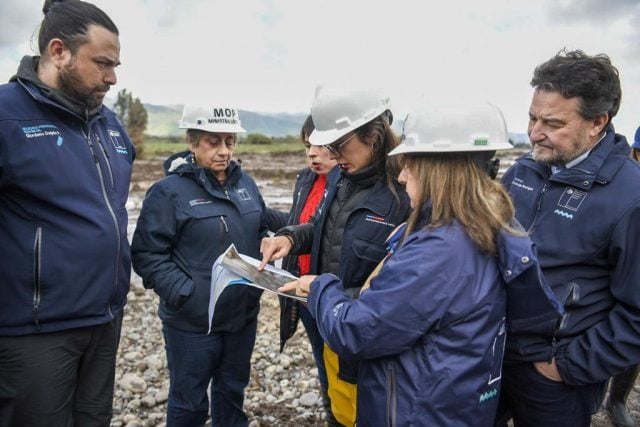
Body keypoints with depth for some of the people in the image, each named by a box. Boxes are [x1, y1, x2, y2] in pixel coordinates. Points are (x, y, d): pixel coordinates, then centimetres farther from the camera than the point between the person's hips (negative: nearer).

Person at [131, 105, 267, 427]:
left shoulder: (245, 183, 5)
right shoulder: (170, 190, -14)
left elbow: (260, 233, 16)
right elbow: (147, 254, -14)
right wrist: (185, 294, -22)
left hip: (243, 314, 5)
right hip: (193, 320, -5)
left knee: (232, 391, 23)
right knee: (189, 401, 13)